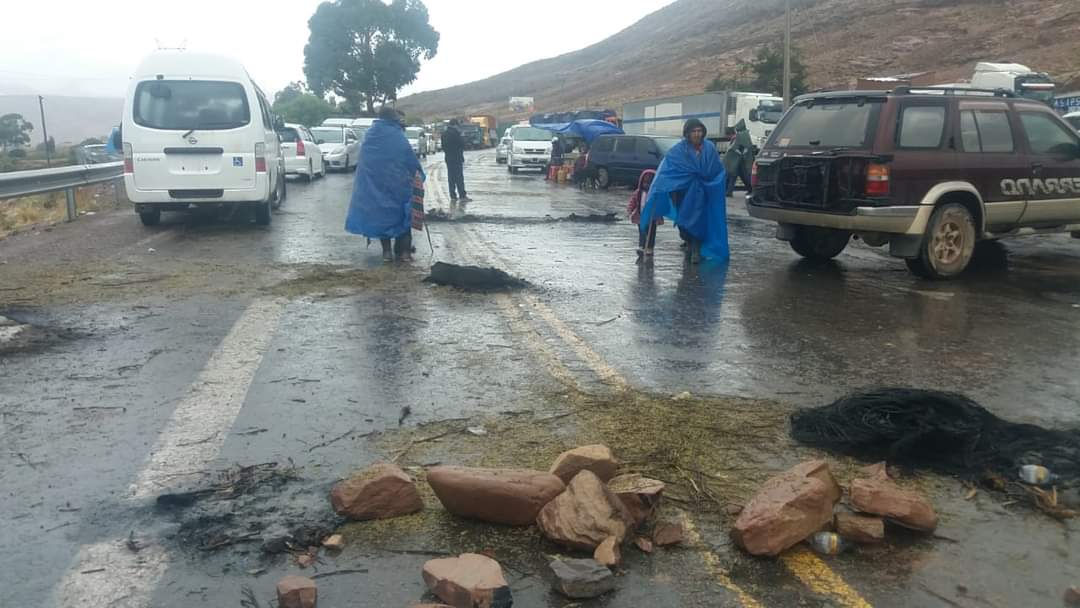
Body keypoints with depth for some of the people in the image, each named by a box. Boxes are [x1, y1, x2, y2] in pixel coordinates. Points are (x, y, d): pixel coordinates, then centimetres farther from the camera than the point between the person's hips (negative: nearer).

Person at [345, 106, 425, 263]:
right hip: (397, 184, -3)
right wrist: (420, 177, 9)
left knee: (380, 214, 12)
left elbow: (363, 162, 10)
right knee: (401, 214, 9)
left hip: (373, 185, 3)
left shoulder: (370, 134, 4)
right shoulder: (398, 136, -8)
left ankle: (387, 251, 8)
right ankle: (403, 251, 5)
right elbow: (412, 160, -4)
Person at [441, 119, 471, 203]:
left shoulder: (444, 133, 11)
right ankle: (462, 196, -7)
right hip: (457, 158, -8)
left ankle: (453, 196, 9)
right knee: (459, 177, -6)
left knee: (451, 178, 9)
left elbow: (443, 146, 14)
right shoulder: (455, 133, -15)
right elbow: (462, 143, -12)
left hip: (448, 158, 8)